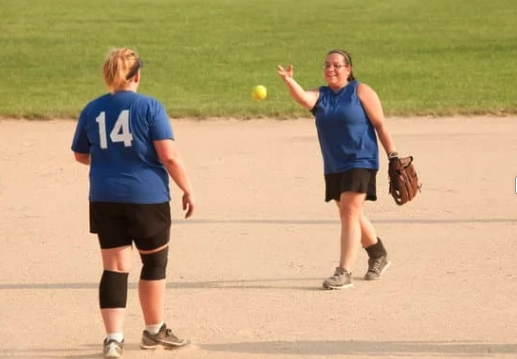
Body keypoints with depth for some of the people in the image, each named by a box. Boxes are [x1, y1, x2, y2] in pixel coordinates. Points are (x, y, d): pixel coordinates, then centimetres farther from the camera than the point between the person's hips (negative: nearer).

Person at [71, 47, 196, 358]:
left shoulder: (92, 110, 4)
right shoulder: (149, 107, -9)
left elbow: (81, 155, 16)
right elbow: (170, 156, -14)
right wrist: (188, 190, -4)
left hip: (105, 200, 3)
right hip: (147, 198, -3)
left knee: (115, 268, 4)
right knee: (155, 263, 15)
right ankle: (154, 332, 26)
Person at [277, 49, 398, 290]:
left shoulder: (361, 92, -3)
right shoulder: (320, 96, 7)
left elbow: (380, 125, -3)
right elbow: (303, 99, -16)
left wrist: (392, 155, -8)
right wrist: (289, 82, -36)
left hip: (360, 163, -6)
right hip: (333, 167, 6)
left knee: (349, 213, -15)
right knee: (350, 216, 17)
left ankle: (344, 273, -19)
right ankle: (378, 256, 39)